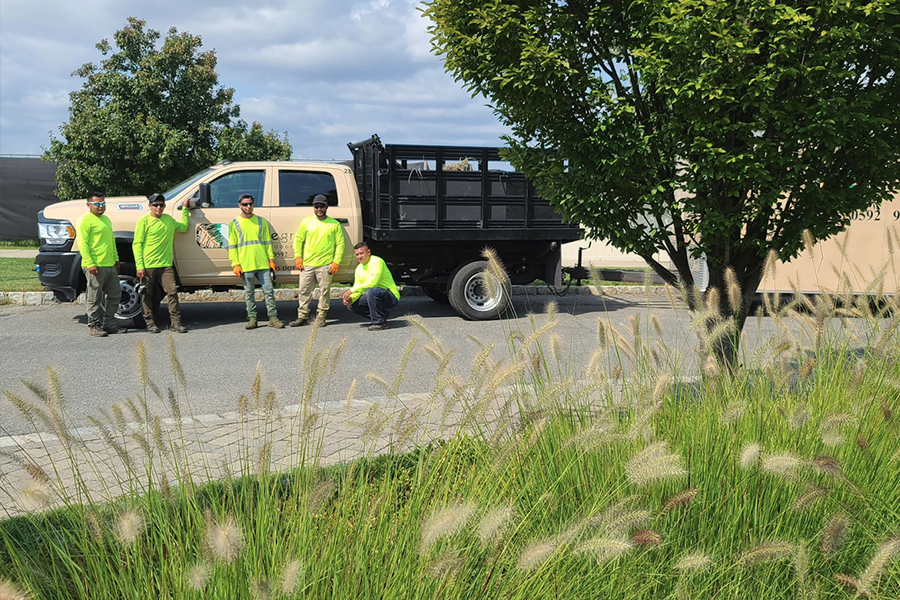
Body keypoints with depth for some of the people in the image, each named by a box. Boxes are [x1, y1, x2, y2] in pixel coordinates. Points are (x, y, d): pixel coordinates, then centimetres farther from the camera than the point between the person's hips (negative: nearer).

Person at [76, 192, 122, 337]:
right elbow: (82, 243, -13)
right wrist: (90, 263, -20)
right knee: (95, 298, -3)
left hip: (110, 265, 9)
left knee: (114, 295, 11)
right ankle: (94, 325, 6)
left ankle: (109, 323, 20)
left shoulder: (106, 219, 20)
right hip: (95, 267, -9)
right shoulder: (85, 221, -7)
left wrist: (116, 259, 25)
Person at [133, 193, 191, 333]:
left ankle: (175, 322, -3)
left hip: (165, 265, 4)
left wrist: (185, 209, 29)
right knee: (147, 295, 3)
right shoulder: (144, 221, -2)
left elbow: (183, 227, 34)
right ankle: (150, 323, 13)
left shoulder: (169, 219, 15)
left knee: (172, 291, -7)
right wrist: (139, 266, -12)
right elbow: (137, 244, -4)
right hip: (147, 266, -3)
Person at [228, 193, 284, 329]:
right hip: (245, 266, -1)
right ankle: (252, 319, 12)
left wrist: (271, 259, 5)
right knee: (249, 293, 5)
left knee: (269, 290, -1)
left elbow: (268, 242, 13)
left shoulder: (261, 221, 11)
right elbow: (232, 246, 3)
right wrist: (235, 264, -5)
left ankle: (273, 318, 4)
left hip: (263, 263, 1)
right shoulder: (234, 224, 5)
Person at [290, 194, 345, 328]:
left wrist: (336, 262, -5)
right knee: (304, 291, 4)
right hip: (307, 264, 2)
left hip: (325, 265, -2)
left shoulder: (334, 224, 5)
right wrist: (298, 257, 2)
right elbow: (298, 240, 13)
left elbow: (340, 244, 4)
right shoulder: (306, 222, 10)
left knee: (324, 291, 0)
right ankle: (303, 316, 13)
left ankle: (321, 317, 10)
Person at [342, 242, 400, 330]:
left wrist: (351, 290, -26)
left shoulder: (376, 261, -16)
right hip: (375, 296, 9)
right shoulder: (359, 268, 10)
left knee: (371, 291, -36)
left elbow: (372, 283, -27)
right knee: (352, 305, -2)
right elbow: (357, 288, 8)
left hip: (391, 297, -9)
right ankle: (381, 314, 7)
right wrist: (351, 298, -15)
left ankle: (379, 322, -22)